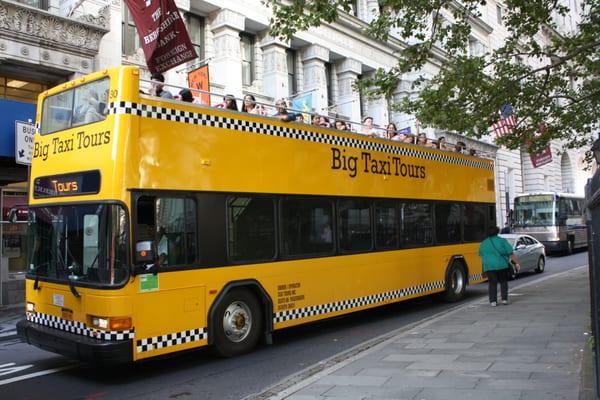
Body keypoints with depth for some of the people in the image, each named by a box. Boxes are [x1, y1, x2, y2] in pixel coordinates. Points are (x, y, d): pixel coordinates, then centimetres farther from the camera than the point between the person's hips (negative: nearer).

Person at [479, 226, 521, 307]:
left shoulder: (483, 244, 10)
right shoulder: (502, 241, 0)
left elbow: (481, 256, 18)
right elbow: (511, 253, -4)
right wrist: (517, 263, -1)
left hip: (489, 266, 1)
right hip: (502, 265, -1)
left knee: (492, 283, 6)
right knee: (503, 282, 15)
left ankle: (493, 301, -1)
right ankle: (504, 299, 11)